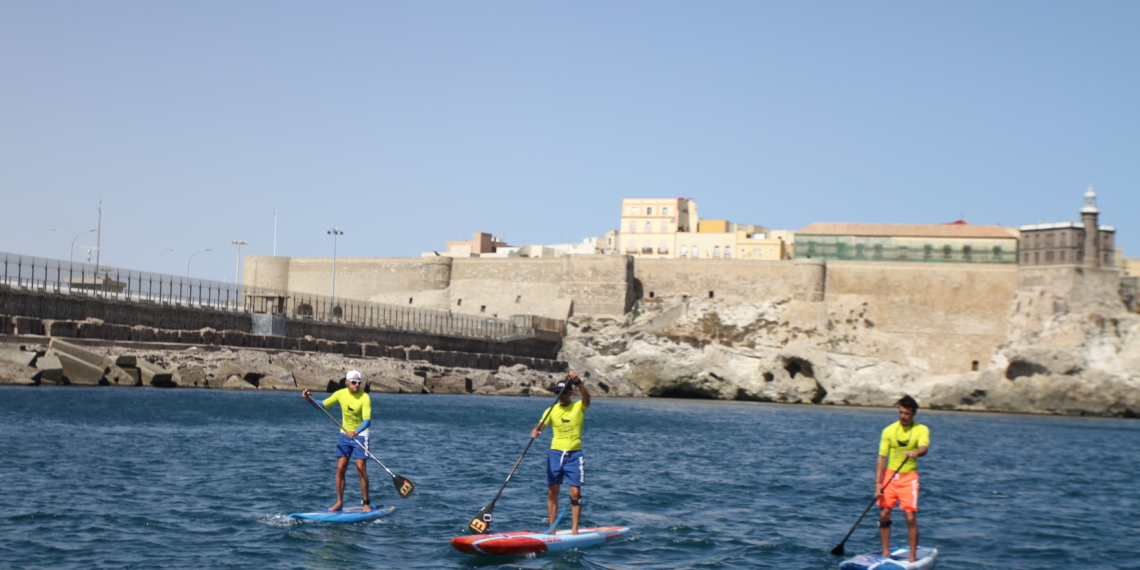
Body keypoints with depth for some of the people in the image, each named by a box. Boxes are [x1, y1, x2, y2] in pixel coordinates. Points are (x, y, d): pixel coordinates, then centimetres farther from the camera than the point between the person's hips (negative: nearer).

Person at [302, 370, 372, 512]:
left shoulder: (364, 398, -19)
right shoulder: (341, 394, -3)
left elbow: (367, 420, -29)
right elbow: (323, 405, 9)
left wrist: (356, 432, -45)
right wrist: (310, 399, -9)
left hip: (360, 434, -4)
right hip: (345, 434, 4)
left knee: (361, 469, -8)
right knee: (340, 468, 0)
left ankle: (366, 503, 1)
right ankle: (339, 503, 8)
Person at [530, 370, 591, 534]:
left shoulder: (579, 407, 0)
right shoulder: (552, 410, 5)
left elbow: (586, 396, -21)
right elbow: (540, 425, -7)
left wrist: (577, 382, -38)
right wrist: (535, 431, -31)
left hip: (574, 454, -2)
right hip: (555, 453, 2)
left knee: (575, 492, -6)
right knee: (552, 491, 1)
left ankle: (574, 528, 1)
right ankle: (552, 528, 8)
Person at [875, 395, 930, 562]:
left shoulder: (921, 429, -4)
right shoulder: (889, 431, 1)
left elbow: (924, 448, -24)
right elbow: (881, 458, 0)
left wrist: (915, 452, -48)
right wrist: (878, 483, -9)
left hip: (908, 477, -2)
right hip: (890, 475, 2)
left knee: (911, 518, -8)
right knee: (884, 515, 2)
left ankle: (912, 557, 1)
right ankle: (886, 552, 17)